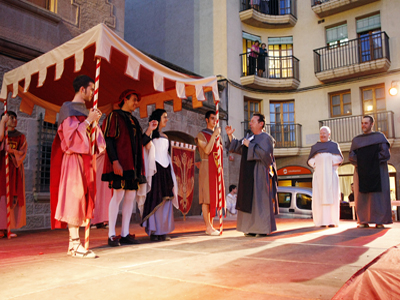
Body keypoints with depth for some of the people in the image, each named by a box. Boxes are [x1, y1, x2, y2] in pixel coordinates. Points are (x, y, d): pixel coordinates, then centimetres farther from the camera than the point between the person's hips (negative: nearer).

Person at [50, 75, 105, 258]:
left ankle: (73, 244, 11)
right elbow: (71, 134, -14)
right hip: (74, 157, -8)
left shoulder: (84, 110, 20)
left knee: (81, 198, 6)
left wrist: (95, 122, 5)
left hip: (85, 158, 8)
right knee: (74, 196, -10)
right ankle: (75, 244, -8)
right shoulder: (68, 108, -4)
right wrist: (88, 120, -11)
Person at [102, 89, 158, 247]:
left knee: (131, 197, 4)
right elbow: (108, 140, -9)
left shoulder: (134, 121, 22)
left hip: (133, 164, 8)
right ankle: (112, 235, -4)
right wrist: (114, 162, -19)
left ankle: (125, 233, 9)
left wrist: (149, 129, 11)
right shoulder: (114, 116, 1)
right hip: (120, 163, -7)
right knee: (118, 195, -11)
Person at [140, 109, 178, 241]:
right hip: (155, 168, -7)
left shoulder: (165, 136, 22)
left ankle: (162, 231, 11)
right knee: (155, 199, -7)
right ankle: (153, 231, 0)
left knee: (165, 200, 5)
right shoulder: (151, 133, 1)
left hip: (165, 170, 7)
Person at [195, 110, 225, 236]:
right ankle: (208, 227, -3)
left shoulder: (218, 136, 19)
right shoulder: (201, 135, -2)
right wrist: (214, 135, -18)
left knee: (214, 197, 7)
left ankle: (211, 226, 12)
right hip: (207, 168, -7)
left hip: (217, 169, 7)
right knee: (207, 198, -6)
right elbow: (207, 150, -17)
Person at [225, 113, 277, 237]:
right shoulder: (249, 137, 17)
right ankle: (253, 228, 14)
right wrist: (230, 135, 11)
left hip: (259, 173, -8)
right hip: (249, 174, 8)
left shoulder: (266, 138, -7)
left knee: (260, 200, -5)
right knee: (249, 200, 8)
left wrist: (250, 145, -16)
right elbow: (237, 147, 23)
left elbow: (265, 153, -22)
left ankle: (264, 228, 3)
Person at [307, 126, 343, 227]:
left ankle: (332, 220, -6)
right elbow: (310, 160, 11)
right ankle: (322, 220, -6)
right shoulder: (315, 147, 18)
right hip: (319, 174, 1)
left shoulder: (334, 145, 15)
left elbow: (340, 158, 4)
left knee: (331, 196, -7)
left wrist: (330, 160, -12)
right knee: (319, 196, -6)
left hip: (331, 173, -1)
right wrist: (316, 162, -9)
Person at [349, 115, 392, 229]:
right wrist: (358, 163, -9)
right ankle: (364, 220, 3)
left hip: (377, 170, -2)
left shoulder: (379, 136, 7)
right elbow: (351, 155, 7)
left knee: (378, 194, -5)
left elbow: (385, 152, -5)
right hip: (361, 172, 3)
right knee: (362, 196, -1)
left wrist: (375, 160, -9)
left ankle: (380, 220, -1)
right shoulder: (356, 140, 15)